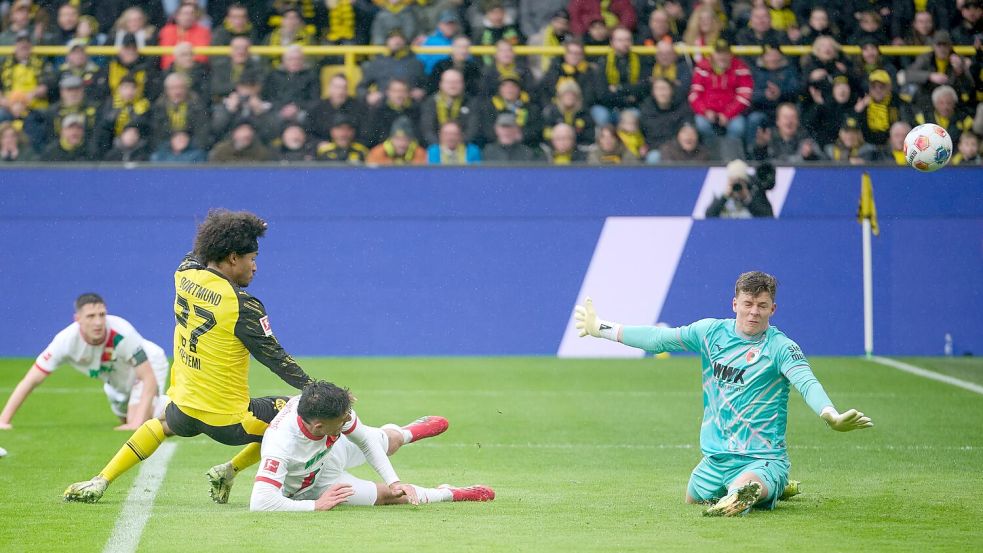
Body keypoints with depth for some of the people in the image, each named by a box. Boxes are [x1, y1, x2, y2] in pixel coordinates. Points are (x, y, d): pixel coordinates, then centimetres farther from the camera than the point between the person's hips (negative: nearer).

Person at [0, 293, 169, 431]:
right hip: (116, 381, 5)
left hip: (151, 365, -5)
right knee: (127, 422, 21)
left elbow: (149, 379, -38)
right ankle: (163, 404, 48)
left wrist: (138, 422, -48)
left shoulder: (121, 333, -42)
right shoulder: (67, 340, -33)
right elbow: (31, 380, -29)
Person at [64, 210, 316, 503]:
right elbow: (276, 358, -12)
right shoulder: (243, 306, -19)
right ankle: (230, 473, 6)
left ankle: (101, 481, 27)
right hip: (227, 421, -6)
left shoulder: (185, 274, -3)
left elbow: (195, 256, 24)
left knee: (164, 424, 39)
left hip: (183, 406, 6)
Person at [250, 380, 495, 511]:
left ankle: (404, 432, 64)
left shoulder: (331, 405, -33)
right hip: (308, 486, -5)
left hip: (330, 449, 5)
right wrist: (317, 506, -44)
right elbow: (260, 502, -54)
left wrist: (393, 481, -21)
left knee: (390, 439, 26)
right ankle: (448, 494, 29)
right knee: (386, 495, 1)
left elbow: (365, 441, -15)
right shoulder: (281, 446, -49)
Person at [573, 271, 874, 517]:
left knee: (741, 490, -43)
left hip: (763, 459, -8)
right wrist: (600, 328, 16)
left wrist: (831, 416, -49)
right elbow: (659, 338, 13)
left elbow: (807, 383, -28)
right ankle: (765, 487, 42)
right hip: (715, 458, 8)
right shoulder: (711, 332, 5)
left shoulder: (780, 347, -11)